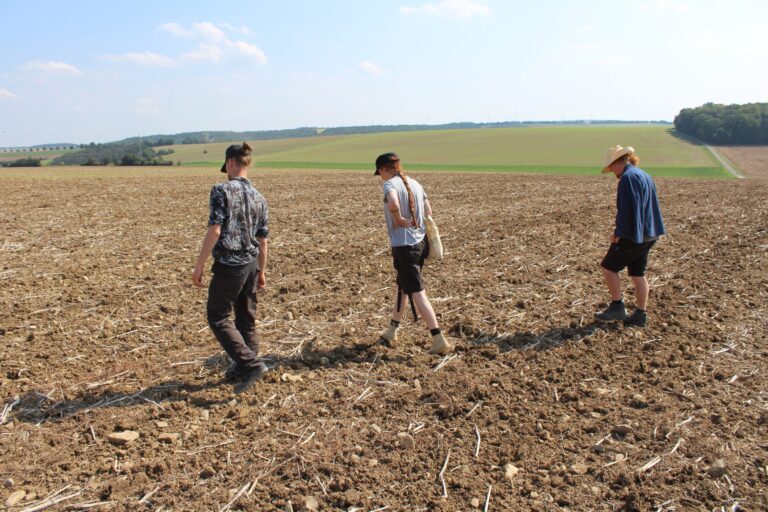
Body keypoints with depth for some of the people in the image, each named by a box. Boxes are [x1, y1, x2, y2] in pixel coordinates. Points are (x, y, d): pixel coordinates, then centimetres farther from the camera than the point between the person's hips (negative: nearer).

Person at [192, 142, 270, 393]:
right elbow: (263, 240, 11)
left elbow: (214, 231, -19)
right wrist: (261, 272, 20)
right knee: (246, 318, 15)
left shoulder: (222, 190, -12)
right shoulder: (259, 198, 7)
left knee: (218, 318, 5)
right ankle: (242, 369, 26)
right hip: (251, 264, 7)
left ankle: (251, 364, -4)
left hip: (228, 265, -7)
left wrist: (199, 266, -12)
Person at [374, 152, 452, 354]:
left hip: (404, 246, -9)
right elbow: (429, 213, 15)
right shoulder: (414, 183, 11)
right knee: (403, 286, 22)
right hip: (421, 242, 9)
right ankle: (392, 331, 37)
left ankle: (439, 340, -6)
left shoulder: (390, 184, -13)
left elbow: (393, 203, -35)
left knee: (417, 294, -5)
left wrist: (398, 219, -18)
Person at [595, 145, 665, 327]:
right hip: (648, 235, 10)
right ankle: (641, 314, 18)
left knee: (608, 267, 1)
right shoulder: (644, 175, 15)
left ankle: (617, 307, 6)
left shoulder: (628, 178, -15)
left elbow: (627, 210, -22)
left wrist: (618, 233, -15)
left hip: (633, 236, -10)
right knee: (638, 273, 13)